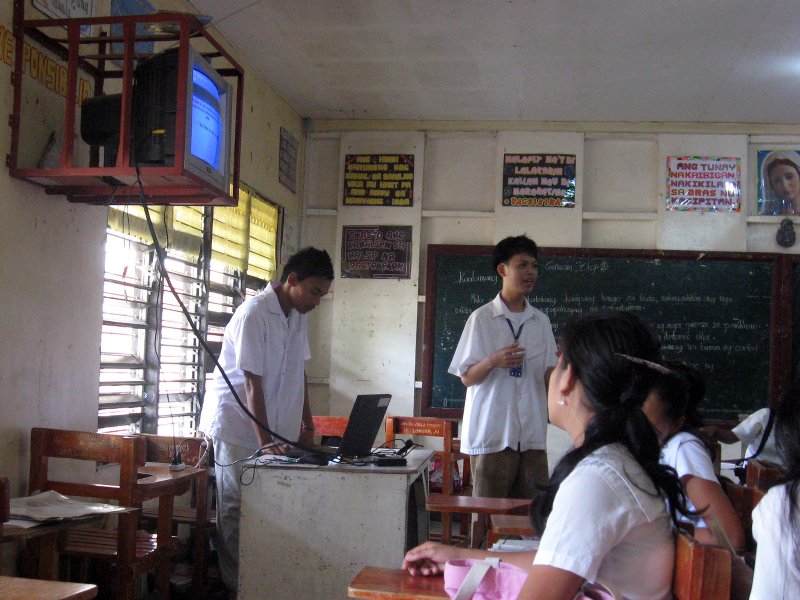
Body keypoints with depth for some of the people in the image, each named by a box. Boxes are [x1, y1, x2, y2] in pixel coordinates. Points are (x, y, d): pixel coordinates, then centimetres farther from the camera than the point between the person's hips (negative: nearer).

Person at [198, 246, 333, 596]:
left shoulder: (297, 317, 7)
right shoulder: (254, 314, -18)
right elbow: (252, 383, -21)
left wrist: (309, 427, 13)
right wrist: (265, 440, -25)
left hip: (277, 431, 7)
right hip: (238, 427, -7)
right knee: (236, 511, 0)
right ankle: (236, 586, 8)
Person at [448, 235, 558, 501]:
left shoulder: (541, 321, 10)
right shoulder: (482, 318, -3)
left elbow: (547, 378, 10)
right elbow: (467, 378, -2)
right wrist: (493, 362, -20)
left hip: (532, 435, 4)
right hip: (491, 433, -4)